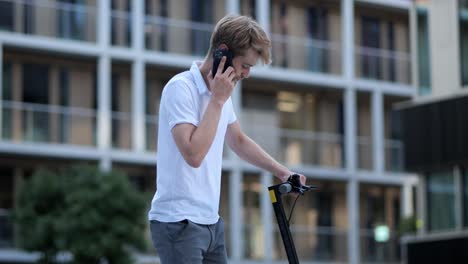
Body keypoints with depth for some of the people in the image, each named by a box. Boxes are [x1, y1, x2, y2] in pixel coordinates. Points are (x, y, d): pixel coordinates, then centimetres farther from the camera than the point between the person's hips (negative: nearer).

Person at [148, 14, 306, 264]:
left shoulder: (220, 93, 11)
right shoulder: (181, 88, -14)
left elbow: (238, 141, 29)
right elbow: (194, 154, -26)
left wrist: (281, 171, 26)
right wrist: (218, 100, -19)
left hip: (211, 221, 9)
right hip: (179, 222, -9)